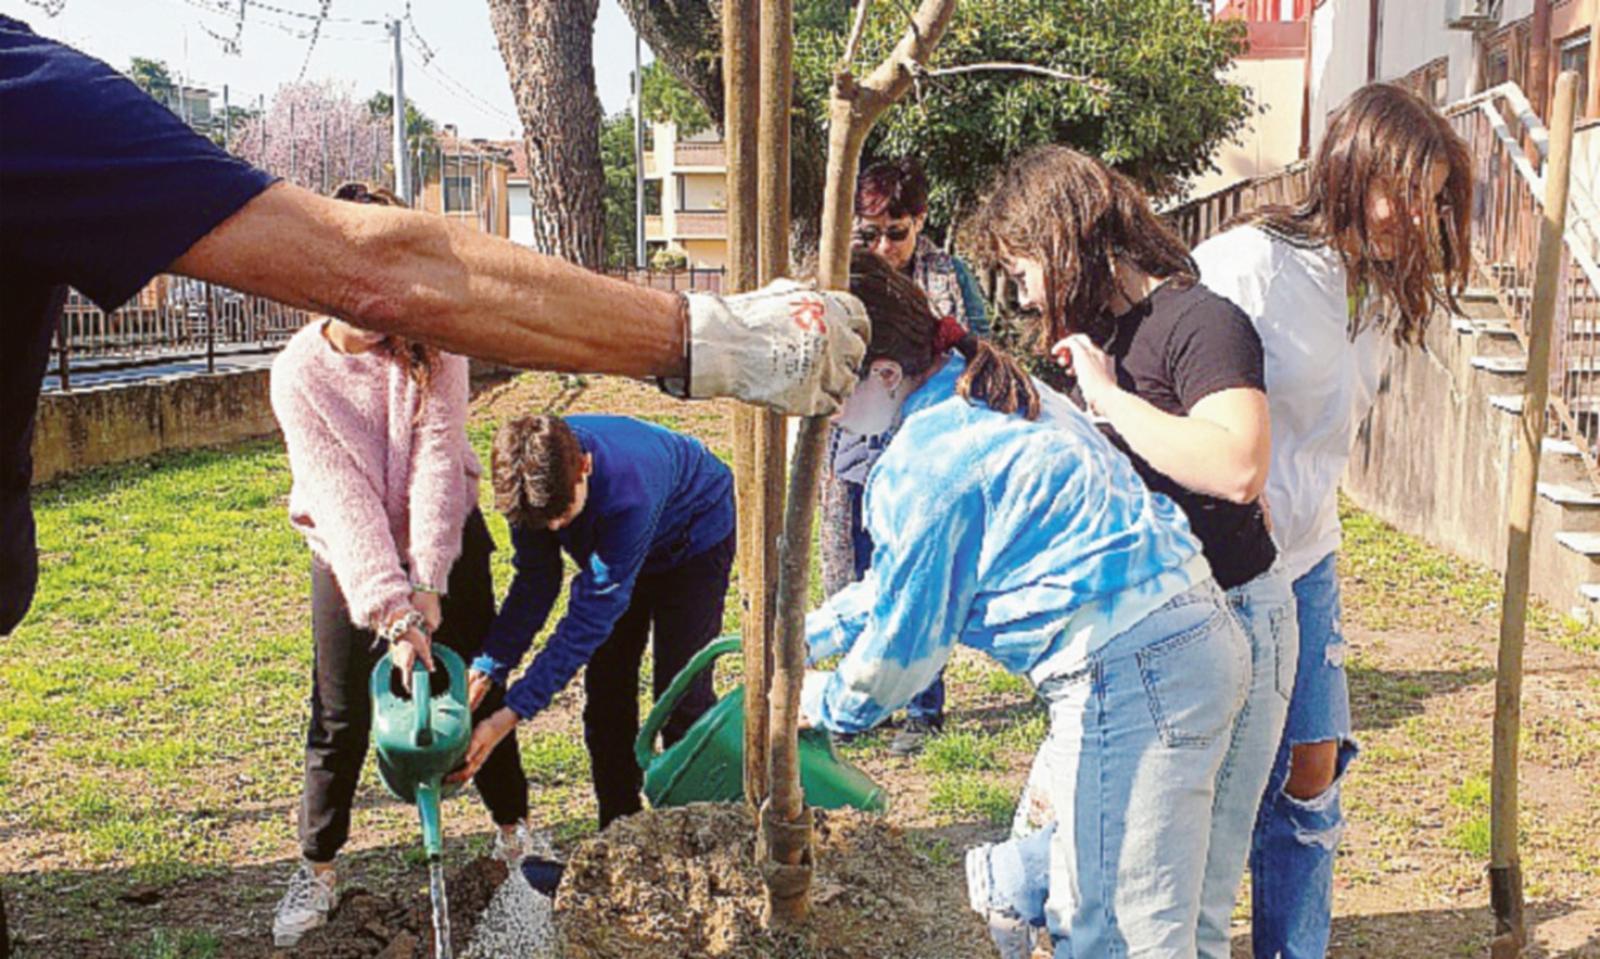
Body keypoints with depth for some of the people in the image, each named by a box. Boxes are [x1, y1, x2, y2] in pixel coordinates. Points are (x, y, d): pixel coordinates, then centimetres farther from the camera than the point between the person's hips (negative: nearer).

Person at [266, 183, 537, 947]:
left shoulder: (431, 347, -15)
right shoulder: (299, 370, -18)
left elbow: (436, 460, -22)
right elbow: (340, 495, -25)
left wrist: (426, 583, -31)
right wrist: (390, 606, -34)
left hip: (445, 545, 1)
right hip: (349, 559, -1)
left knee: (477, 692, 8)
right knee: (340, 720, 3)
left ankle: (514, 829, 28)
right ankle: (317, 871, 21)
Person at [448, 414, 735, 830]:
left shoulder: (628, 491, -45)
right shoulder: (534, 483, -28)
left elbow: (590, 617, -40)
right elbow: (535, 583, -16)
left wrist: (509, 716, -41)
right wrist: (488, 668, -29)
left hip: (695, 539, -5)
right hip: (620, 544, 6)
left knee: (680, 692, -11)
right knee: (606, 690, 1)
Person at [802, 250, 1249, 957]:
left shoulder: (923, 463, -15)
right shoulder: (994, 394, 15)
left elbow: (907, 632, -4)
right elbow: (902, 574, 25)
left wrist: (827, 705, 16)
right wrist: (808, 634, 29)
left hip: (1131, 675, -11)